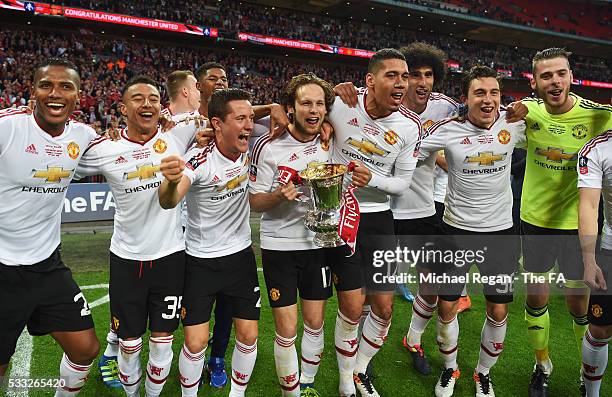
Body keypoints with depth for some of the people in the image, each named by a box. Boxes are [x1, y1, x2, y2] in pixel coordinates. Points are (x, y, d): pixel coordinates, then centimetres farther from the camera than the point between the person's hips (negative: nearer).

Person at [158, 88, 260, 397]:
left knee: (248, 335, 7)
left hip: (241, 256, 4)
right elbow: (169, 202, -37)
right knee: (196, 342, -2)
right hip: (200, 262, -4)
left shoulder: (250, 150, -7)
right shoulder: (198, 160, -21)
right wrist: (171, 181, -59)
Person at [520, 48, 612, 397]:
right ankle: (542, 366, 34)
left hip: (576, 223, -1)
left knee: (580, 304, 9)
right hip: (535, 219, 2)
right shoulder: (527, 111, -8)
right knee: (536, 298, 11)